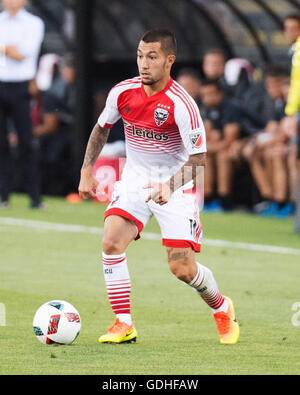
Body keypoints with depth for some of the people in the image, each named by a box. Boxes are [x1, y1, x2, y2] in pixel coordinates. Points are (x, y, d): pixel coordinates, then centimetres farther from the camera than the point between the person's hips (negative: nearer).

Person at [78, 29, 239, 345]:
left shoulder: (181, 105, -23)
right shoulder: (123, 92, -8)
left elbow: (198, 159, -19)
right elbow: (102, 128, 12)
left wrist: (170, 187, -34)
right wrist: (86, 171, 6)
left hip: (175, 184, -4)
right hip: (135, 179, 4)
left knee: (182, 268, -7)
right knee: (111, 242, -19)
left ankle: (222, 309, 24)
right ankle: (123, 324, -8)